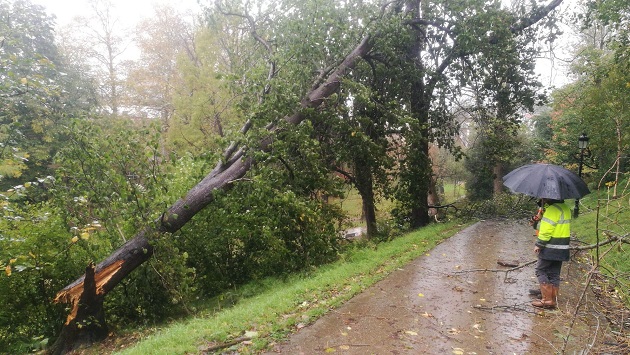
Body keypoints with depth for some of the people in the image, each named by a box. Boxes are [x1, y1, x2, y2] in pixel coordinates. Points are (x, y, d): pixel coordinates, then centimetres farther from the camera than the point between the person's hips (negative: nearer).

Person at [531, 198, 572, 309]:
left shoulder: (552, 209, -19)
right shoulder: (565, 208, 13)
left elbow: (546, 230, -21)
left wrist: (539, 244, -13)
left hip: (551, 249, -9)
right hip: (562, 249, 9)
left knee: (541, 270, 2)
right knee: (554, 274, 14)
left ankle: (547, 299, 2)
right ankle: (553, 300, 20)